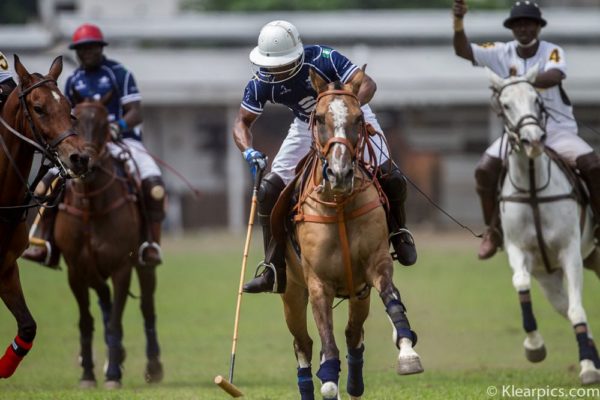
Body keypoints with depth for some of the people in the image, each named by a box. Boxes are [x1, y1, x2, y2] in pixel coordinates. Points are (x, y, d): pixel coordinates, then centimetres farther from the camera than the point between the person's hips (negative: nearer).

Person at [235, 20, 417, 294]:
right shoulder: (261, 84, -22)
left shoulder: (322, 59, -34)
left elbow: (367, 84, -34)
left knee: (388, 176, -20)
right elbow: (242, 122, -13)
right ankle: (275, 272, -1)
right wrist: (248, 151, -34)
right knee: (270, 189, -10)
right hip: (307, 128, 3)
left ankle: (399, 234, 12)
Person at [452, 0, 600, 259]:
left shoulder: (552, 52, -9)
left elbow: (554, 76, -31)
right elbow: (463, 51, -12)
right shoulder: (501, 53, -1)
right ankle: (493, 230, 1)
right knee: (485, 169, -19)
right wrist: (458, 22, -30)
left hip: (558, 130, -2)